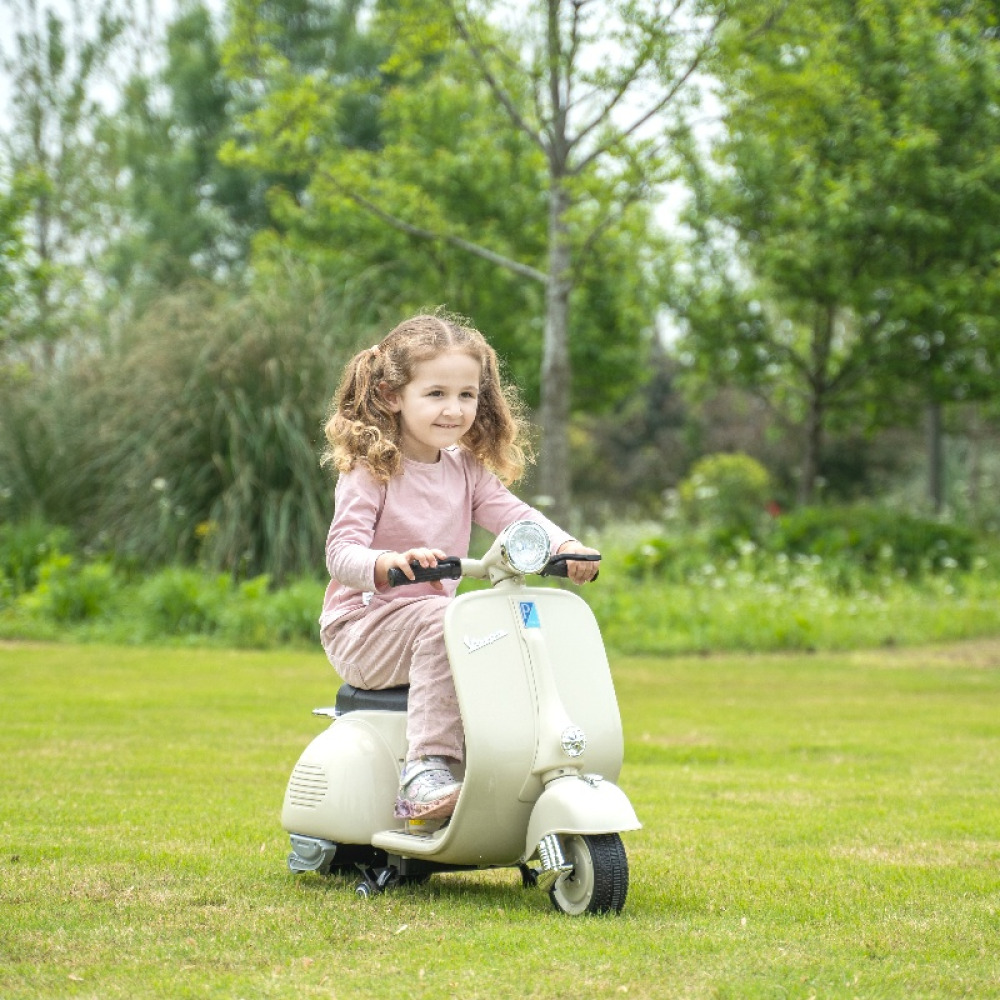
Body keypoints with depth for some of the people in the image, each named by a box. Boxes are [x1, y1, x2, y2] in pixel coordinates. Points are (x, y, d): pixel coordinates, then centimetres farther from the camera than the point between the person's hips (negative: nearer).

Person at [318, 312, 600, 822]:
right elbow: (341, 551, -21)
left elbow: (514, 516, -3)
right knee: (439, 619, -34)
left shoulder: (466, 470, 8)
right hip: (361, 629, -6)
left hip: (436, 618, 6)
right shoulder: (370, 473, -11)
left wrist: (567, 546, -24)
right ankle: (426, 769, -36)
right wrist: (389, 562, -44)